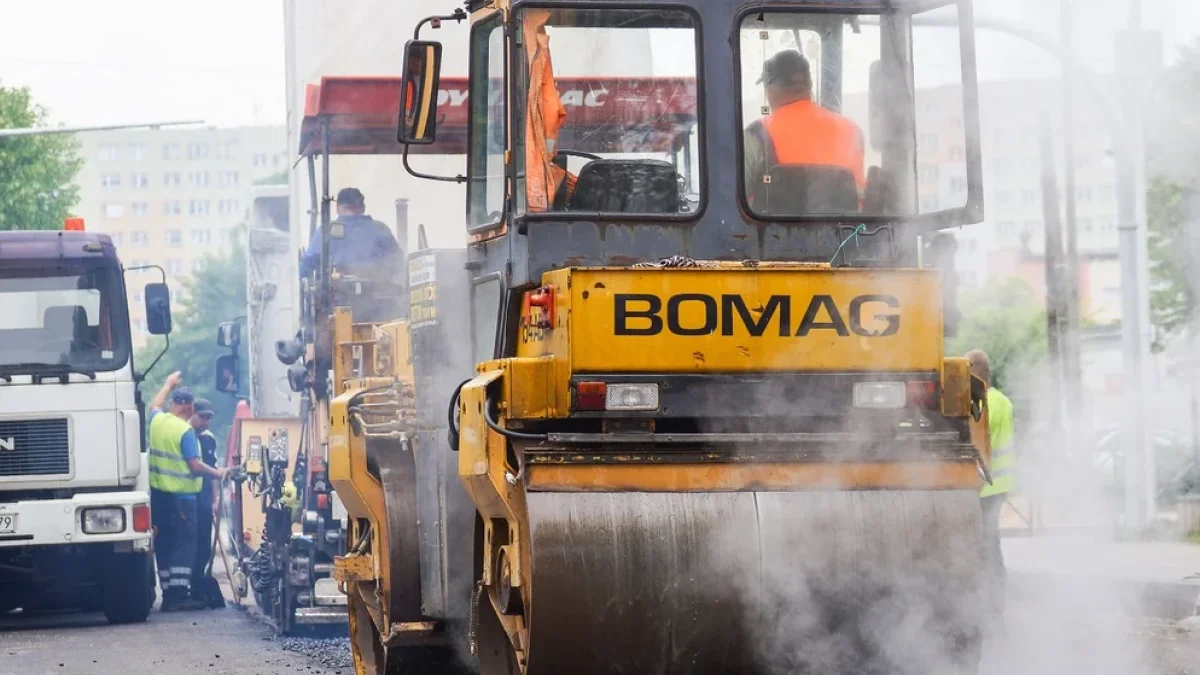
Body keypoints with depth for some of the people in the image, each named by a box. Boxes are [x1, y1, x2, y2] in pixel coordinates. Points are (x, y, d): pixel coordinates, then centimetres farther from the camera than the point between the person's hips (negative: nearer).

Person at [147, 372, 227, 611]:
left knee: (164, 543, 9)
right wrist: (217, 473, -2)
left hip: (158, 493, 7)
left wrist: (169, 384, 44)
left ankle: (168, 595, 9)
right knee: (184, 544, -6)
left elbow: (155, 405, 31)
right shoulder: (186, 431, -14)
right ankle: (180, 594, -14)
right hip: (181, 495, -7)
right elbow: (195, 465, -17)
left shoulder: (157, 421, 6)